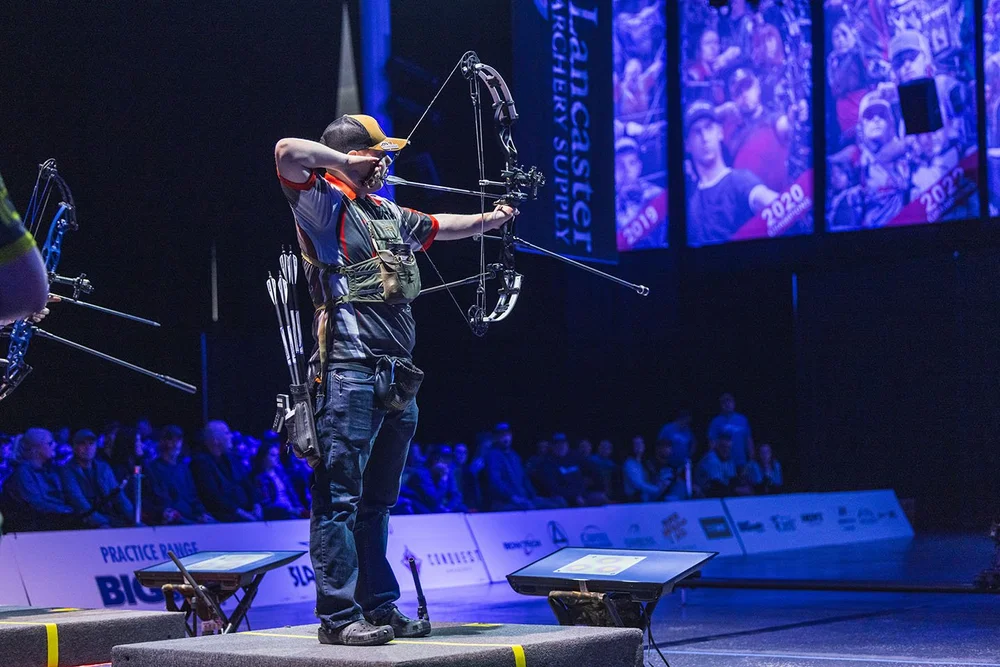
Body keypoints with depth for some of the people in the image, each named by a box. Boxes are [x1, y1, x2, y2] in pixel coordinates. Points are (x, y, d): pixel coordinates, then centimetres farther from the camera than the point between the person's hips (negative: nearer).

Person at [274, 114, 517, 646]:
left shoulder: (391, 217, 21)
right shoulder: (324, 204, -4)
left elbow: (439, 226, 39)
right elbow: (288, 152, -21)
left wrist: (488, 220, 32)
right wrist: (346, 163, -11)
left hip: (397, 377, 9)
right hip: (350, 372, -9)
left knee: (377, 500, 14)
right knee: (341, 497, -7)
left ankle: (379, 607, 21)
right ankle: (338, 614, -6)